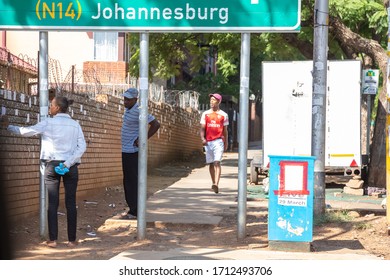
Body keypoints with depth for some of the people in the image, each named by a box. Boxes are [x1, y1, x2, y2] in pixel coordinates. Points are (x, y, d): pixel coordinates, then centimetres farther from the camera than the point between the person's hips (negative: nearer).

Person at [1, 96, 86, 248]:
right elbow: (82, 147, -4)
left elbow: (26, 131, -2)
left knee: (52, 203, 4)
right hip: (71, 167, 1)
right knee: (71, 203, 4)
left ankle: (53, 240, 2)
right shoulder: (75, 125, 4)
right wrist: (68, 163, -10)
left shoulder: (48, 123, -4)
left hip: (52, 165, -1)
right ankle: (72, 240, 4)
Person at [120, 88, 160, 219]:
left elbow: (156, 124, -21)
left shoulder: (138, 111, -17)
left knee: (133, 181, -8)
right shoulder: (128, 110, 12)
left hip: (133, 152, -10)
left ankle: (134, 211, -5)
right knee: (127, 181, 14)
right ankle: (132, 208, 22)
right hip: (126, 151, 10)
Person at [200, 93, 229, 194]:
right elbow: (202, 128, 3)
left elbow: (225, 130, 12)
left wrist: (226, 143, 15)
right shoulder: (205, 114, 8)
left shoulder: (223, 115, 6)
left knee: (217, 162, -17)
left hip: (218, 141, -3)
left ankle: (216, 185, -28)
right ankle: (213, 184, 24)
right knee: (210, 163, 10)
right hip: (208, 142, 3)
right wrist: (203, 138, -15)